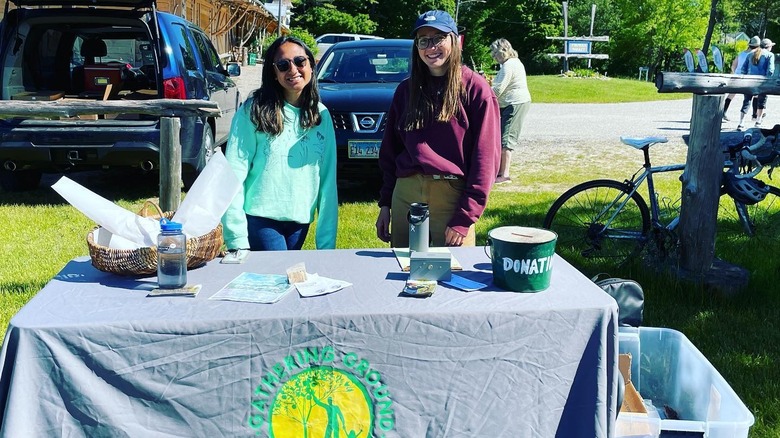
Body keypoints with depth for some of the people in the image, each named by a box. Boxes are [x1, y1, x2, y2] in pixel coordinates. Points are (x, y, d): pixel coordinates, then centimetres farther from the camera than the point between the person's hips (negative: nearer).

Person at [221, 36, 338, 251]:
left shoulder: (321, 115, 6)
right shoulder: (254, 111, -7)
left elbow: (328, 180, 5)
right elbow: (234, 175, -9)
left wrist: (327, 242, 2)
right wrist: (237, 240, -14)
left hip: (300, 223, 4)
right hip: (260, 219, -4)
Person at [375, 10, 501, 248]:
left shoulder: (475, 88, -3)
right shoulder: (406, 90, 11)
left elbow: (486, 157, -8)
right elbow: (389, 150, 15)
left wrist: (466, 217, -13)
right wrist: (385, 204, 9)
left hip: (453, 195, -4)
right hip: (405, 195, 4)